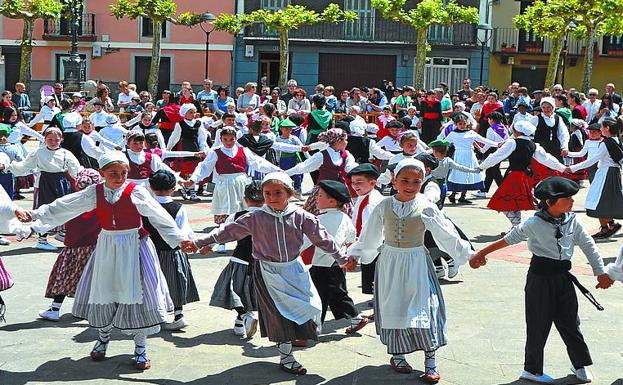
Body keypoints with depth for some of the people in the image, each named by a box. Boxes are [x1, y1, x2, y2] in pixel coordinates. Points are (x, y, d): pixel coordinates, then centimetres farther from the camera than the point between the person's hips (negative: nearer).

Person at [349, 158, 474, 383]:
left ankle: (430, 362, 5)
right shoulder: (384, 206, -2)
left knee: (423, 308, -5)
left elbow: (447, 236, -3)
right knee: (393, 307, 9)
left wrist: (468, 255, -1)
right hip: (390, 262, 2)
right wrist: (354, 255, 17)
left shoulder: (426, 208, -9)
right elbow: (370, 236, 11)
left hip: (416, 262, -2)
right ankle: (396, 354, 28)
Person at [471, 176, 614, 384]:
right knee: (539, 324, 3)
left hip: (563, 277, 4)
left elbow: (588, 246, 4)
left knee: (570, 322, 13)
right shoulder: (534, 224, -14)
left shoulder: (572, 221, -1)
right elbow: (508, 240, -8)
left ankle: (580, 364, 28)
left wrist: (601, 272, -1)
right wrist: (481, 253, -5)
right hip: (540, 278, -4)